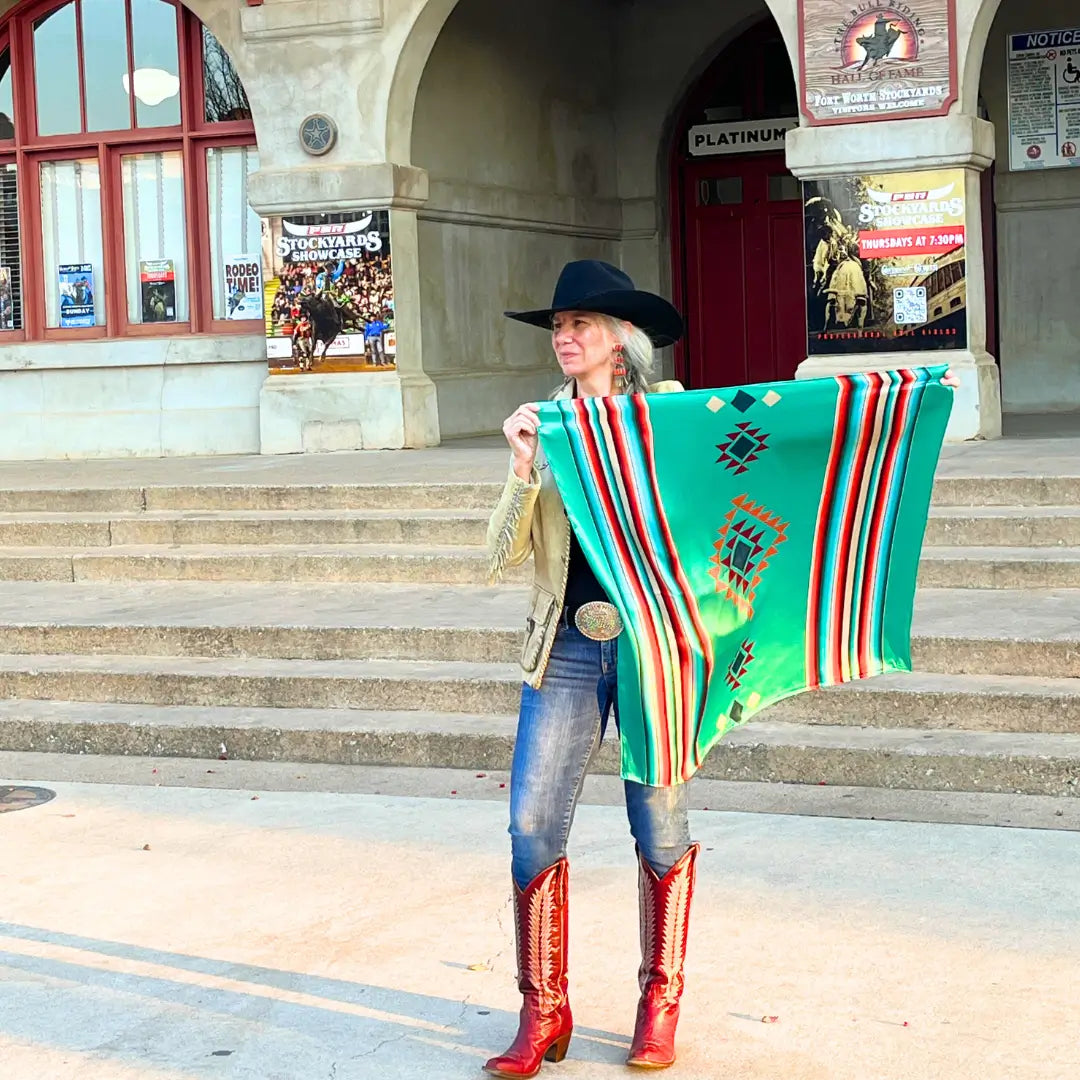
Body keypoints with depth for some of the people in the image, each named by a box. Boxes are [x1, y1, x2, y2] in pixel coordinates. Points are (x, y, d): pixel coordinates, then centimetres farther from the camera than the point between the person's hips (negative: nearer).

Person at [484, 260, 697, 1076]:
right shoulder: (542, 428, 8)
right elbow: (503, 556, 2)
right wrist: (524, 471, -11)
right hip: (567, 649, 2)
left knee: (660, 826, 5)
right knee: (532, 828, -2)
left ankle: (661, 1005, 21)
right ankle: (544, 1012, 11)